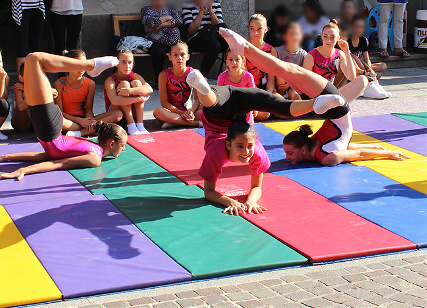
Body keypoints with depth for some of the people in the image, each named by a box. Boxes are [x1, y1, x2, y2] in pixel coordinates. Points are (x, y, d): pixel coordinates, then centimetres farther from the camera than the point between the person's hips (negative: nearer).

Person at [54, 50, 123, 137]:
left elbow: (88, 109, 4)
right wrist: (79, 120, -20)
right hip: (68, 121, -4)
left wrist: (89, 120, -20)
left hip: (83, 119, 4)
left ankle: (79, 133, -32)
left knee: (119, 114, -16)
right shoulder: (59, 84, -6)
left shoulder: (90, 83, 3)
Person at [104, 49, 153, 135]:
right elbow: (114, 101, -32)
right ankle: (131, 125, -30)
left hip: (132, 113, 3)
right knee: (124, 84, -22)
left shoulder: (134, 76, -4)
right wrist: (138, 99, -34)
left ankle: (140, 124, -27)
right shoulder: (110, 80, -14)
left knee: (136, 83, -18)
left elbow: (149, 89, -24)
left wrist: (129, 91, -38)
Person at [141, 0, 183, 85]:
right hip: (156, 42, -3)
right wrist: (167, 17, 4)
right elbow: (150, 22, -6)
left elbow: (179, 20, 4)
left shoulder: (171, 9, 24)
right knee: (158, 53, -37)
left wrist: (161, 25, -4)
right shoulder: (146, 9, 16)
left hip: (174, 41, 3)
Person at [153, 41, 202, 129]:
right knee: (157, 112, -35)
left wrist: (191, 111, -23)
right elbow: (164, 102, -10)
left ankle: (173, 122, -29)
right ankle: (196, 123, -35)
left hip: (189, 109, 1)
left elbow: (197, 99, -2)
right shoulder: (164, 75, -7)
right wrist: (181, 113, -22)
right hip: (172, 111, -1)